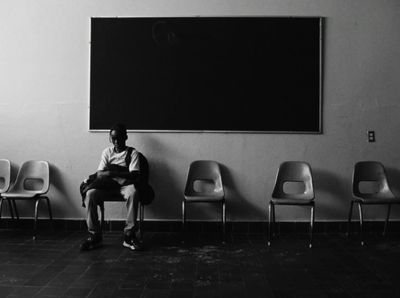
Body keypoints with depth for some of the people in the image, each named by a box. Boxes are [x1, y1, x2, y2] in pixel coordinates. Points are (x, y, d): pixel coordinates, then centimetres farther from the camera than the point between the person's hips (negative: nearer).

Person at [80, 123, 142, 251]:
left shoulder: (132, 152, 3)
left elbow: (134, 175, -11)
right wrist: (107, 173, -22)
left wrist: (116, 173, -27)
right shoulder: (107, 152, 12)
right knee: (90, 194, -28)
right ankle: (95, 235, -20)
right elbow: (99, 174, 3)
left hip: (125, 184, -2)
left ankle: (129, 235, -30)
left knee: (133, 193, -38)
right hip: (108, 185, 3)